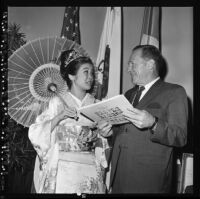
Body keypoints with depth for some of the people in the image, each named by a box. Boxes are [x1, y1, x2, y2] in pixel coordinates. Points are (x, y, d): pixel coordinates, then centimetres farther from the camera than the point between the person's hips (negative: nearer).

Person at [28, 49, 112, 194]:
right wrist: (59, 117, -17)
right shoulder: (58, 102, -1)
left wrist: (103, 134, -6)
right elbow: (36, 134, -6)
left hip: (91, 170, 3)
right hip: (64, 170, -3)